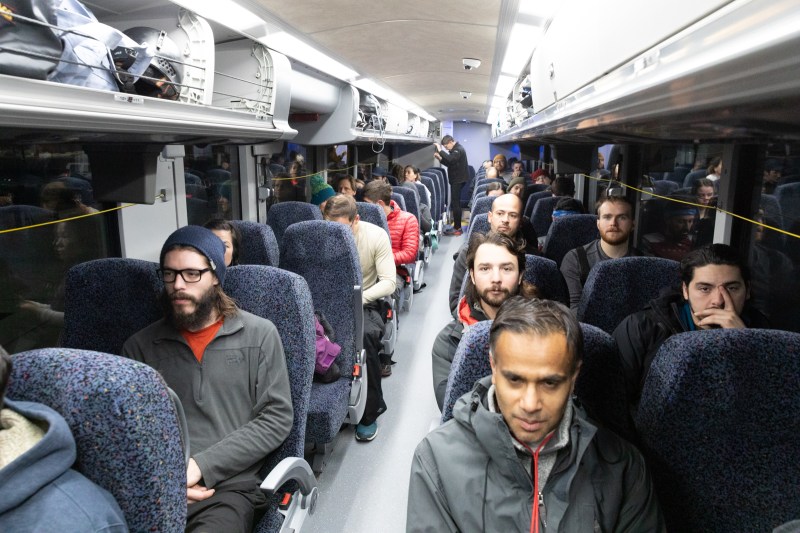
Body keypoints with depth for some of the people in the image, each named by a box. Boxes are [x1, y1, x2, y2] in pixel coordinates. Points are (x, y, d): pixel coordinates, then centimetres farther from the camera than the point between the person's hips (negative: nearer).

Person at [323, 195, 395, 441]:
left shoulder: (376, 236, -9)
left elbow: (389, 282, -10)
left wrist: (359, 297, -25)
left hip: (365, 303, -2)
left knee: (367, 334, -35)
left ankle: (370, 413, -14)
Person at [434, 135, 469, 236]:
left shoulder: (459, 149, -14)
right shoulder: (455, 150, 18)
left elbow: (450, 160, -31)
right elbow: (450, 163, 18)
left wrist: (440, 151, -24)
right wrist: (440, 158, 4)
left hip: (458, 180, -10)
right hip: (456, 180, 10)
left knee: (455, 203, -11)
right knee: (455, 203, 13)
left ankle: (457, 228, -10)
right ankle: (457, 226, 20)